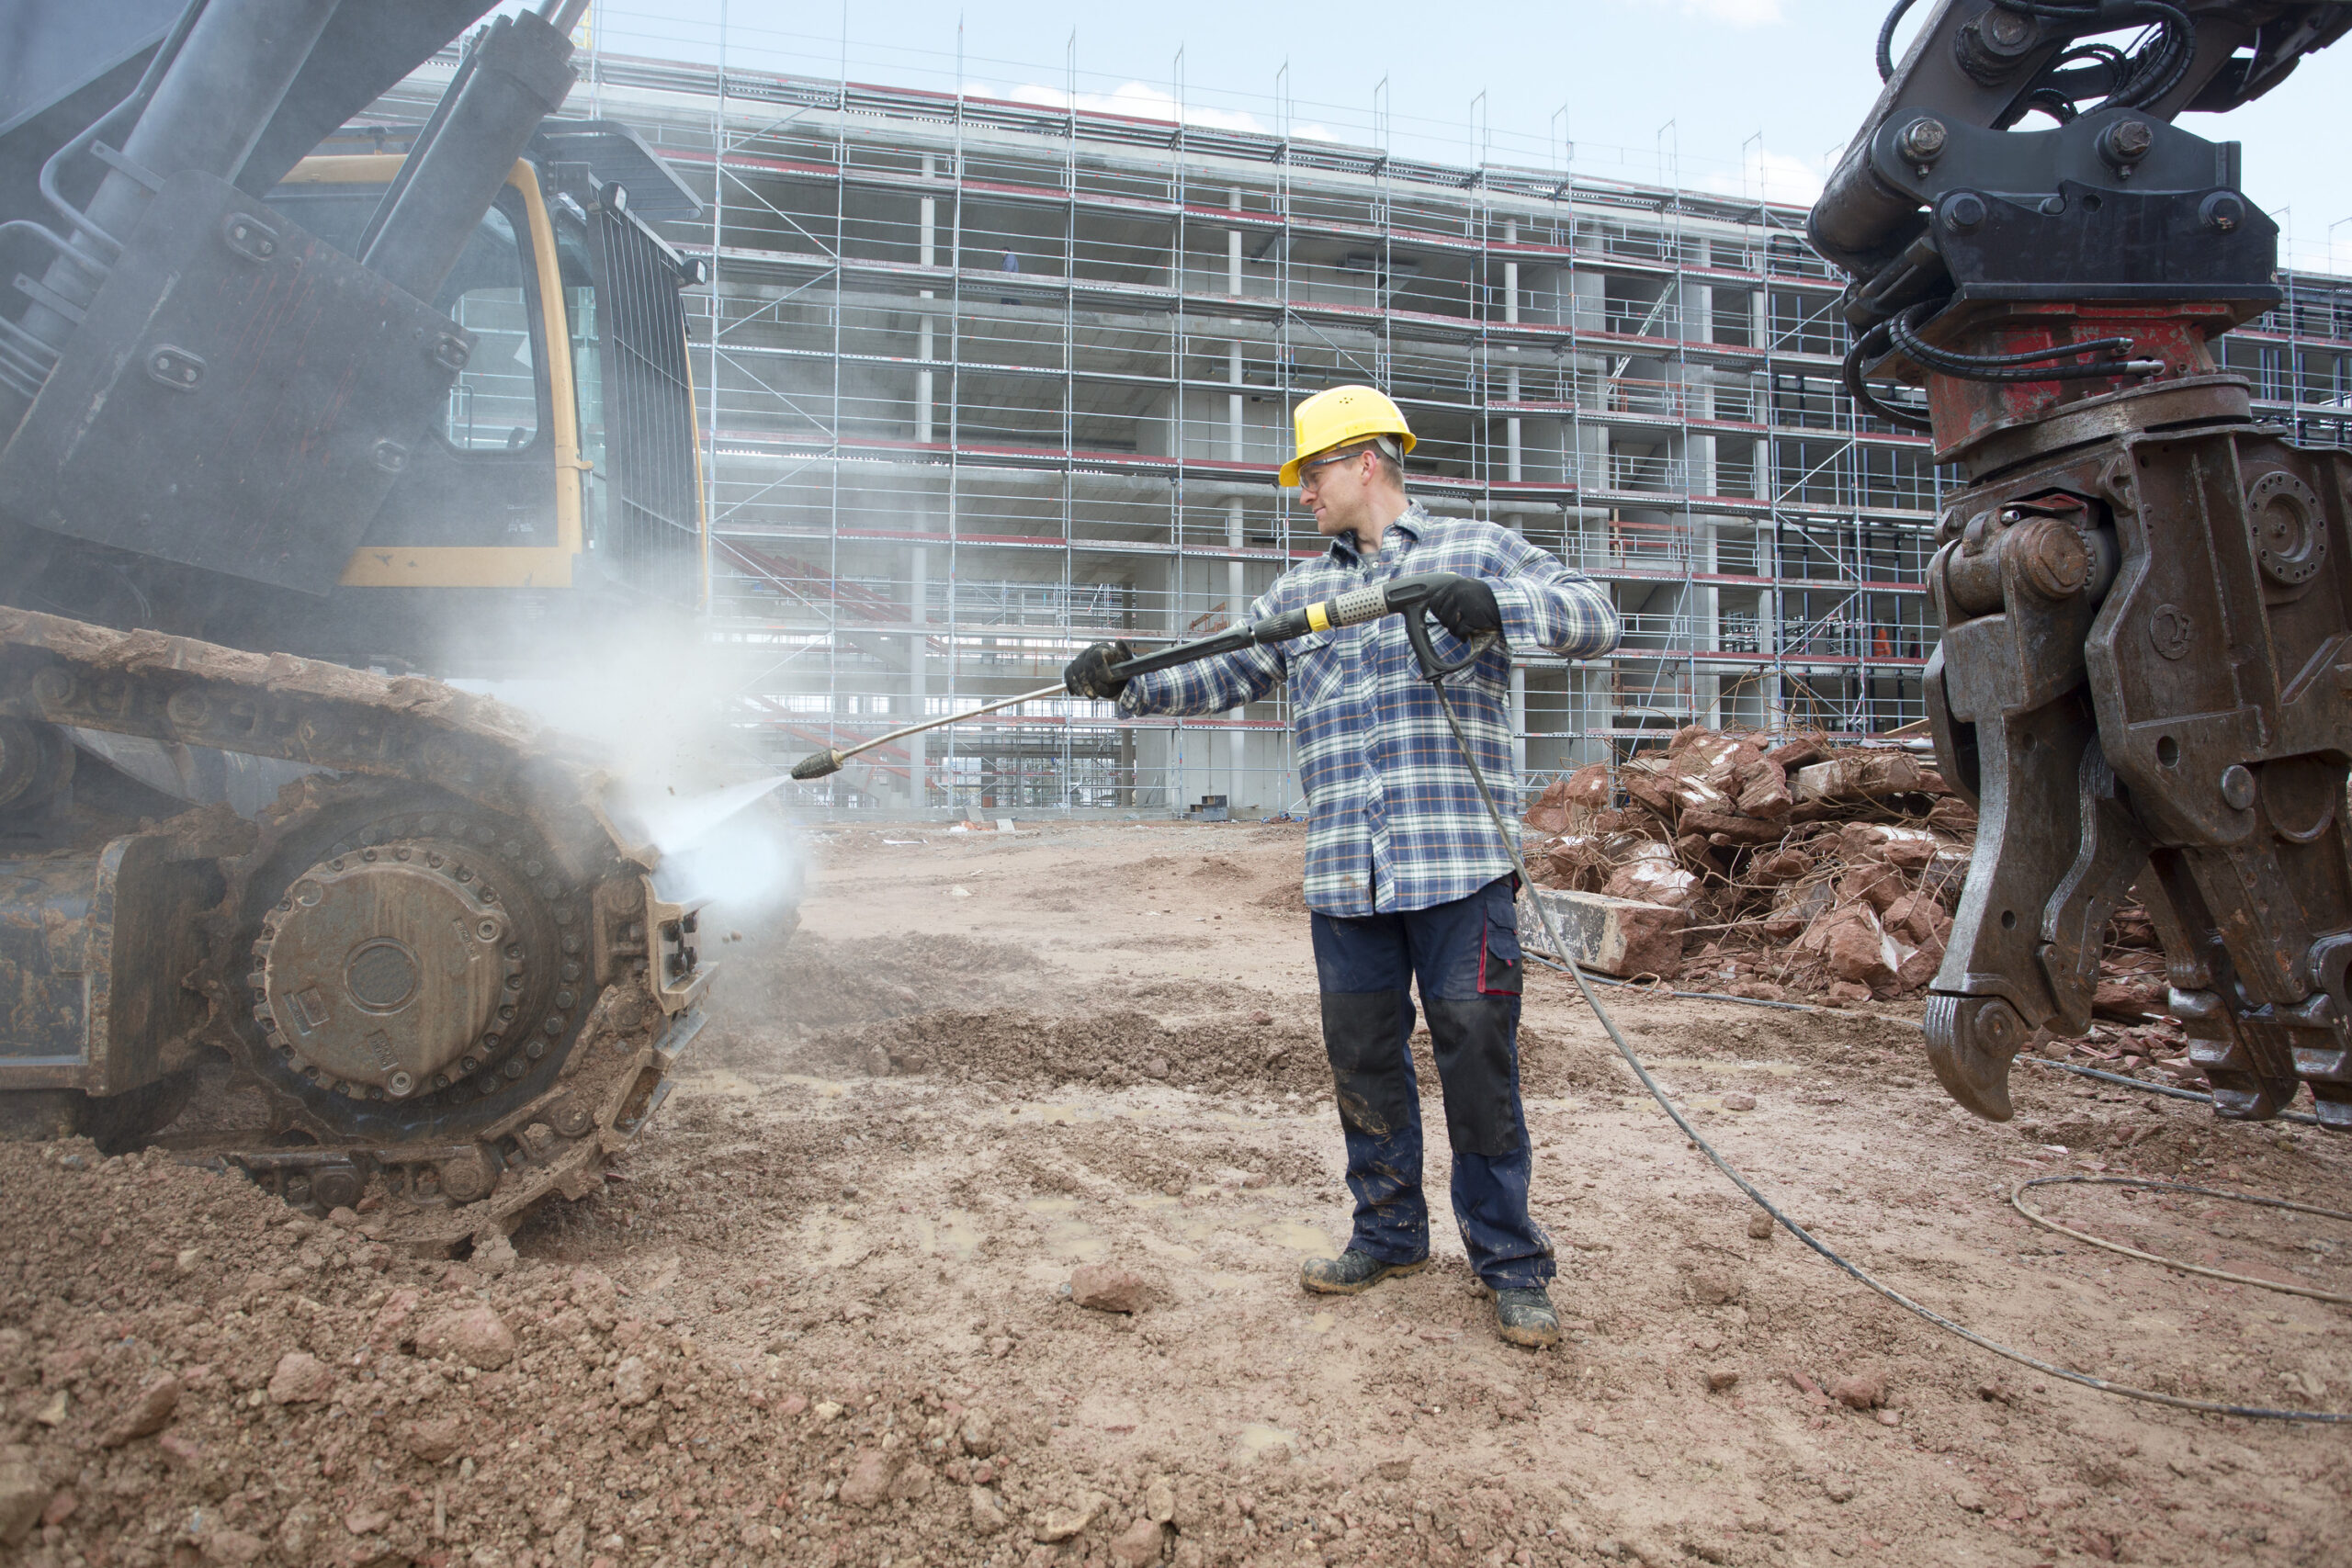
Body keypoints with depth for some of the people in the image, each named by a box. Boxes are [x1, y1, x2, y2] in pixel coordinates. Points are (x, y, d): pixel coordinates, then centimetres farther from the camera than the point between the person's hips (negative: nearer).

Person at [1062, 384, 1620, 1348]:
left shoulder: (1478, 550, 7)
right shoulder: (1298, 592, 20)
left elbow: (1595, 617, -1)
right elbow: (1220, 678, 17)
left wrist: (1496, 603, -19)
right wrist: (1127, 682, 2)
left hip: (1460, 868, -4)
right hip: (1344, 877, 5)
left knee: (1477, 1063, 0)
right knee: (1363, 1061, 12)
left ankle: (1509, 1265, 15)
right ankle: (1389, 1235, 29)